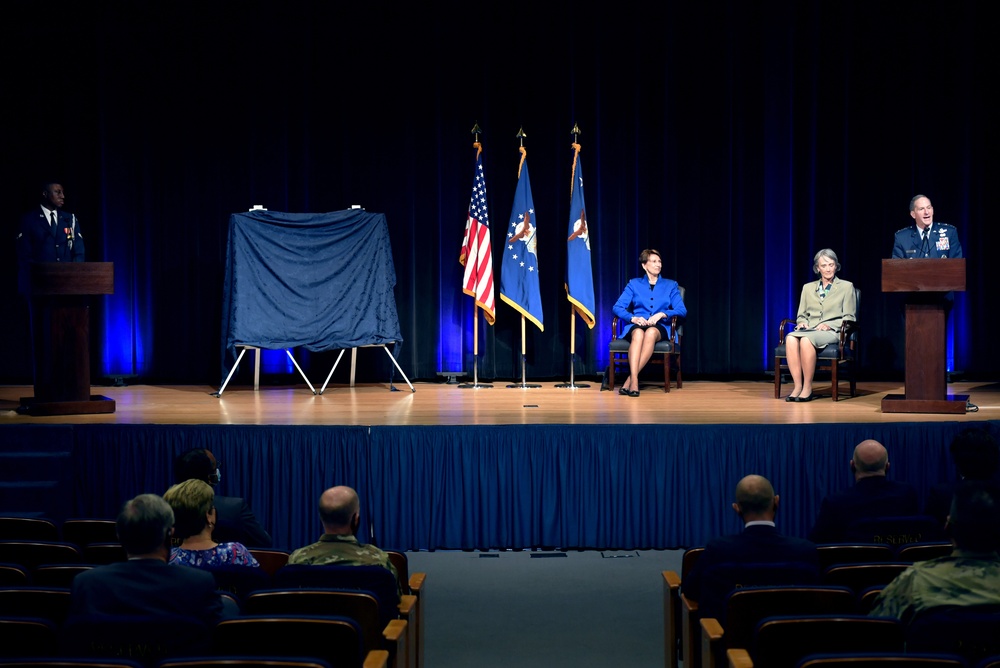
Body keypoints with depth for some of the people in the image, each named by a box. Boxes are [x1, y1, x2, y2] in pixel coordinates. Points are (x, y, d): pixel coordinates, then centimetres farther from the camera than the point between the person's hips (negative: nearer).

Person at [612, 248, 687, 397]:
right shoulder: (634, 284, 17)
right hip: (636, 325, 0)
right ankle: (634, 380, -53)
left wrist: (661, 314, -13)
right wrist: (633, 318, -14)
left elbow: (682, 310, 4)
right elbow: (617, 307, 5)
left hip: (660, 327, 0)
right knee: (638, 333, -39)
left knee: (651, 333, -39)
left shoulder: (671, 285, 18)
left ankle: (629, 379, -44)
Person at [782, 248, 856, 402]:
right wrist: (801, 322, -1)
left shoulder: (846, 287, 13)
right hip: (809, 330, 3)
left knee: (806, 339, -38)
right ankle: (797, 386, -34)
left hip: (833, 332, -3)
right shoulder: (808, 288, 23)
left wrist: (829, 325, -10)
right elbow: (801, 314, 24)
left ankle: (807, 388, -30)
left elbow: (849, 317, 7)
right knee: (791, 338, -34)